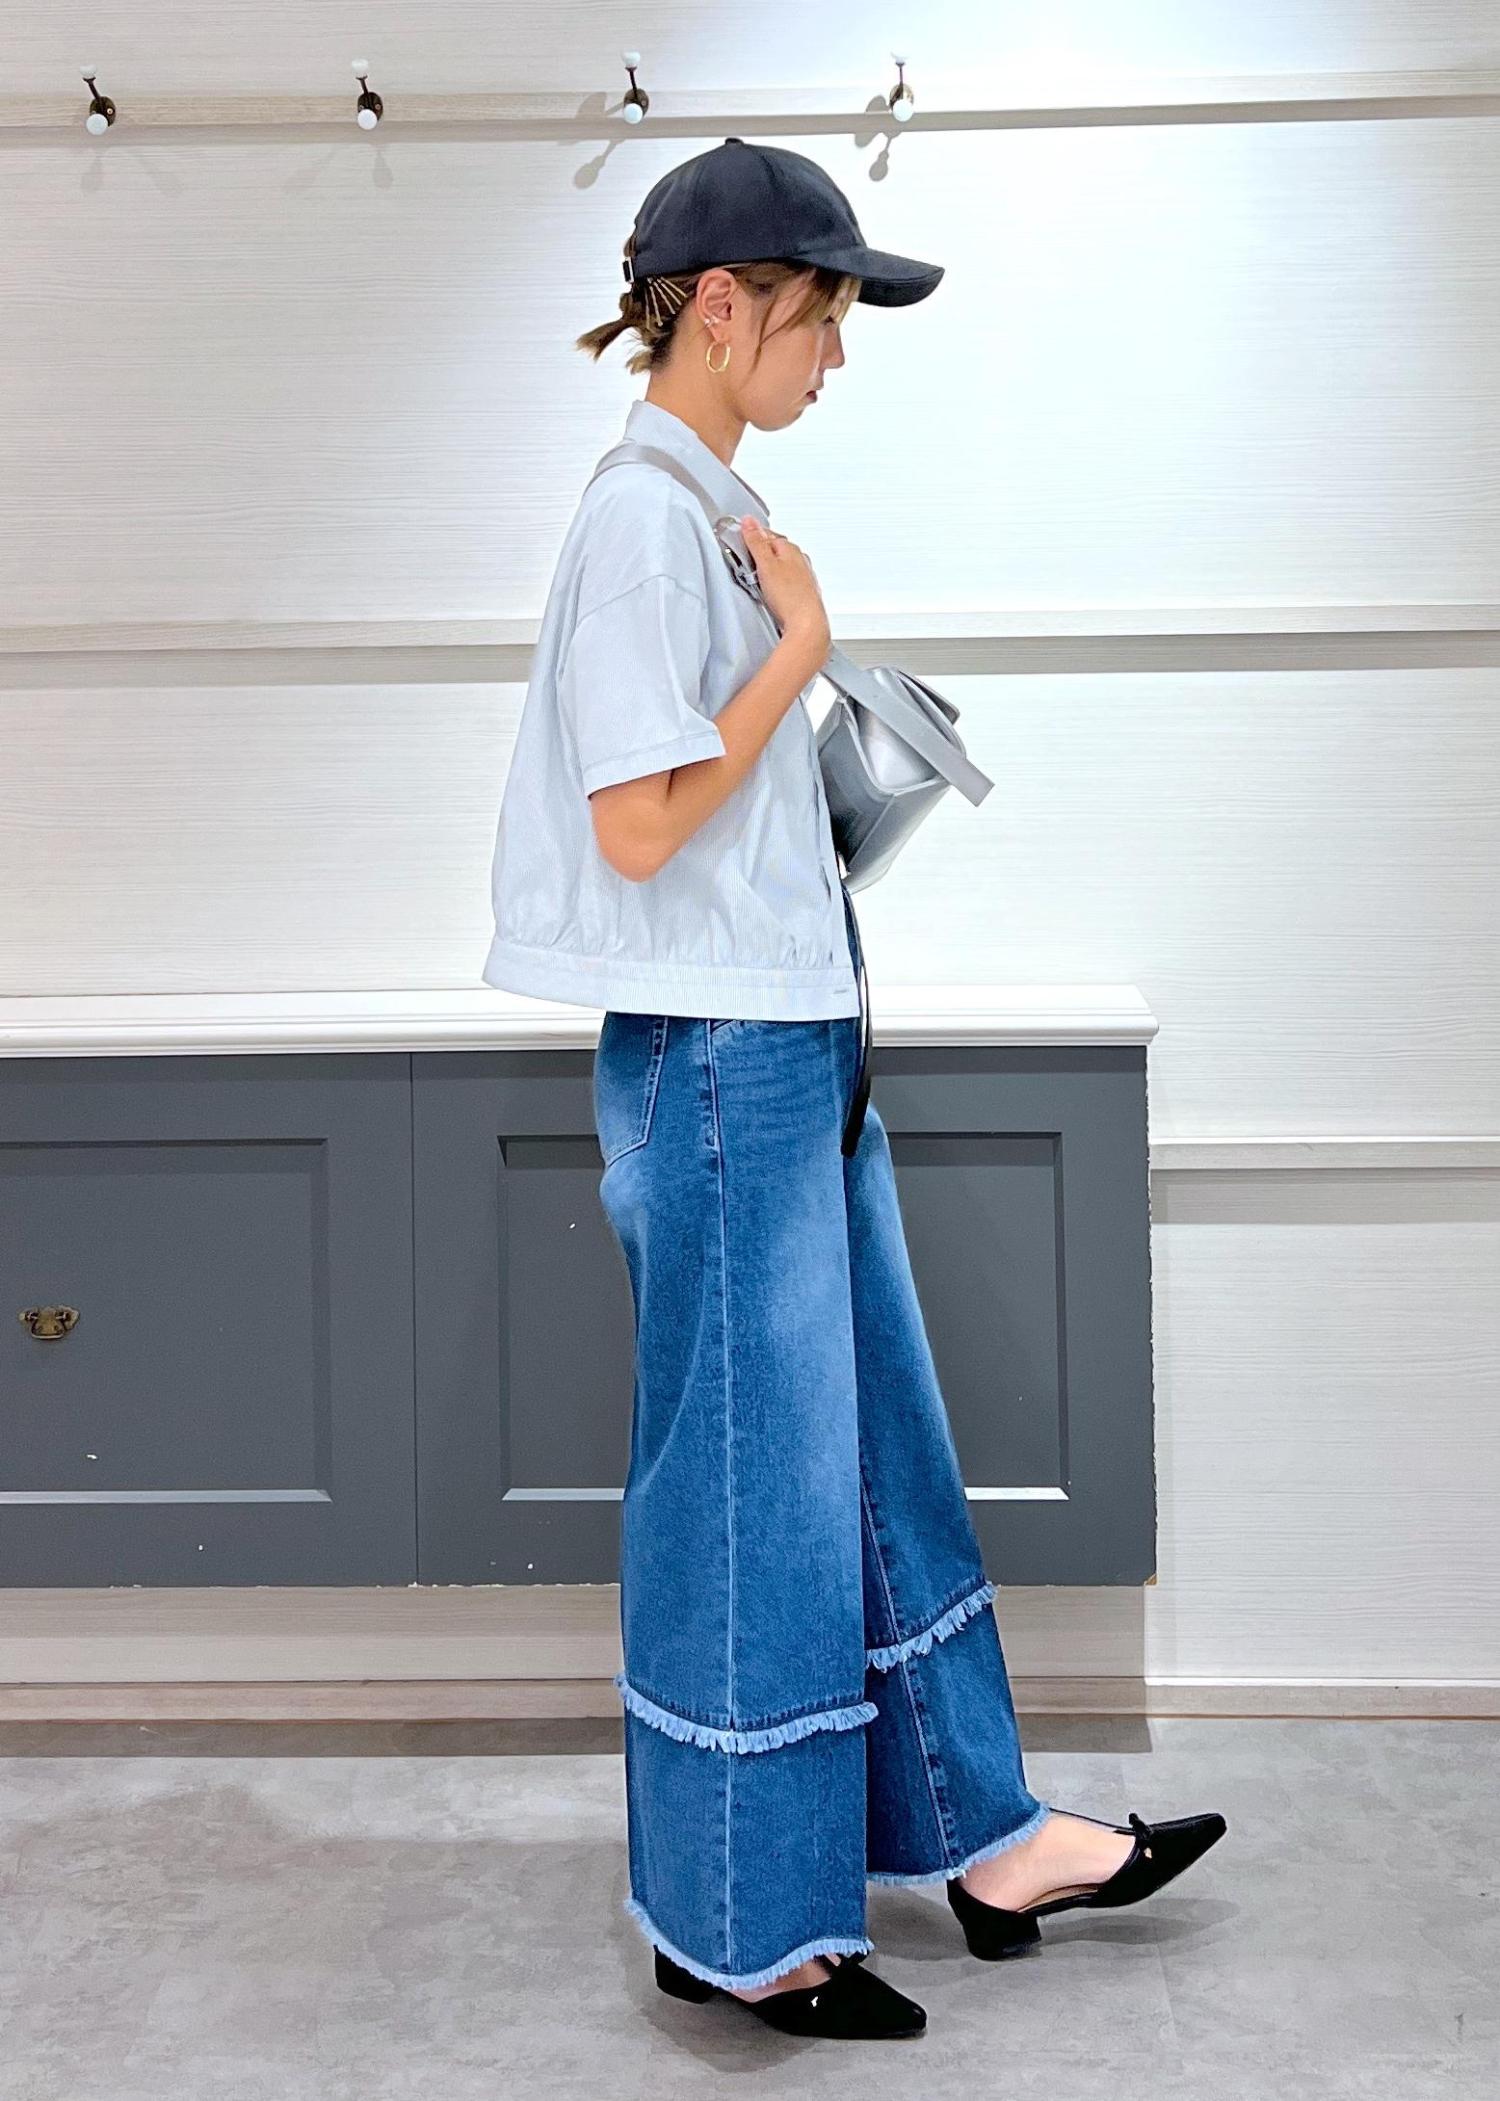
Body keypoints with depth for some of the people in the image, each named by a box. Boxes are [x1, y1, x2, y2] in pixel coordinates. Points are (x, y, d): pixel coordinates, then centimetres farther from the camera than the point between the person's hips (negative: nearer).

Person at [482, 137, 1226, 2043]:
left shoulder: (716, 506, 14)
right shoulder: (643, 516, -15)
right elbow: (639, 827, -20)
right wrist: (797, 647, -14)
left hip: (795, 1048, 10)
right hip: (718, 1059, -10)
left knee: (876, 1448, 15)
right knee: (749, 1480, 1)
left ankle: (977, 1834, 29)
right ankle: (734, 1924, 17)